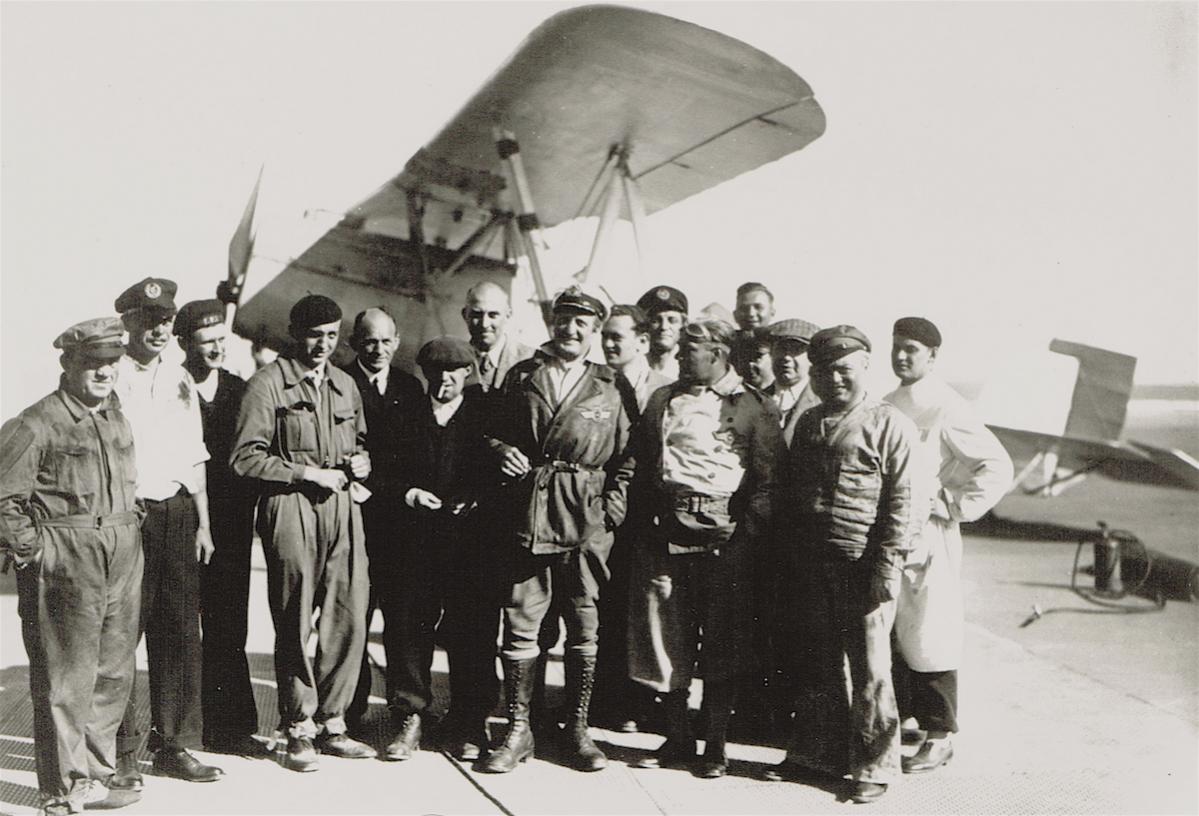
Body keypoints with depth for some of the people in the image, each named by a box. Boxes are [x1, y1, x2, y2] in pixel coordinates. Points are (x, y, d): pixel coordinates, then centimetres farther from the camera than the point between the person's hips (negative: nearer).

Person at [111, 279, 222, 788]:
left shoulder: (180, 380, 14)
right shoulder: (109, 380, -4)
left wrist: (202, 521, 12)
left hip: (177, 513, 5)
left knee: (180, 631, 7)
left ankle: (174, 745, 18)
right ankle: (121, 753, 10)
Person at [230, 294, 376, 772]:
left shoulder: (345, 385, 18)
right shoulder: (268, 384, -1)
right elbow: (245, 456, -7)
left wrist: (360, 461, 6)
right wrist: (306, 473, -12)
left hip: (342, 505, 5)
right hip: (291, 508, -5)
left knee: (350, 619, 3)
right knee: (295, 623, 1)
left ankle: (332, 723, 16)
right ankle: (299, 730, 13)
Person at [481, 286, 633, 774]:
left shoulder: (610, 389, 9)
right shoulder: (520, 377, 11)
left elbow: (626, 456, 9)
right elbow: (495, 433, 18)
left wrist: (613, 509, -1)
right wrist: (502, 452, -3)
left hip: (587, 521, 0)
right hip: (528, 515, 0)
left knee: (585, 627, 5)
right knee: (520, 621, 1)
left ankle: (578, 729, 18)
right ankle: (517, 730, 12)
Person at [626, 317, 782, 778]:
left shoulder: (755, 407, 3)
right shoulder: (663, 401, 15)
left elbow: (767, 480, -2)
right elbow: (640, 469, 14)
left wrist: (745, 534, -11)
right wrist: (650, 524, 3)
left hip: (725, 538, -3)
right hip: (667, 532, 3)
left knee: (723, 641, 3)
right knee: (667, 637, 5)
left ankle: (715, 745, 16)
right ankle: (676, 738, 20)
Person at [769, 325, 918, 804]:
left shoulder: (889, 424, -3)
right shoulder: (807, 423, 16)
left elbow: (901, 500, -9)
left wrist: (889, 564, -16)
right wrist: (788, 562, 14)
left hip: (863, 566, -6)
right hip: (809, 567, 6)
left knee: (869, 670, 1)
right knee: (815, 665, 14)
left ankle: (874, 767, 14)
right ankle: (815, 752, 28)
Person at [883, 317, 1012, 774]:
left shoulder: (946, 409, -10)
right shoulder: (886, 406, 12)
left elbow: (998, 466, -12)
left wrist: (955, 507, -12)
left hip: (926, 539, -7)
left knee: (928, 638, 0)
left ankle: (938, 738, 12)